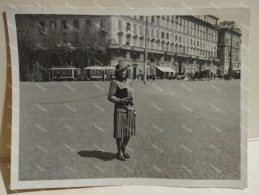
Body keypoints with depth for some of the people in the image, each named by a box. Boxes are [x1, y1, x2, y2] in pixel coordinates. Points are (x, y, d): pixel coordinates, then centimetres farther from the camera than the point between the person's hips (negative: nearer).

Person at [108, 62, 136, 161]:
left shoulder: (128, 81, 11)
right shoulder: (114, 82, -9)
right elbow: (110, 97, -11)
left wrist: (133, 109, 15)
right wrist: (121, 100, -24)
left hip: (129, 110, 7)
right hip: (120, 110, -6)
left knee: (129, 132, 12)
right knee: (120, 133, 1)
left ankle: (124, 150, 31)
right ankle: (119, 152, 19)